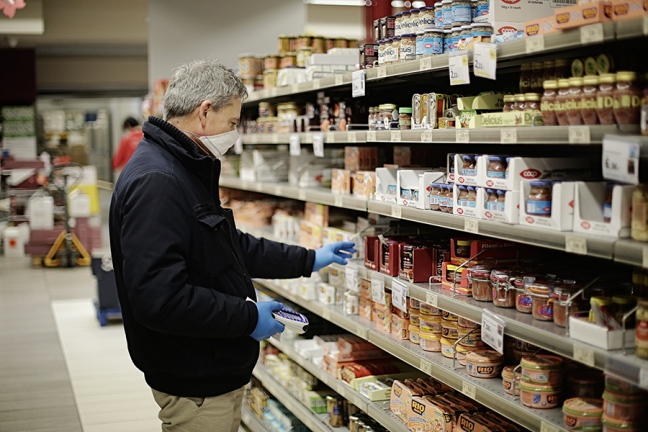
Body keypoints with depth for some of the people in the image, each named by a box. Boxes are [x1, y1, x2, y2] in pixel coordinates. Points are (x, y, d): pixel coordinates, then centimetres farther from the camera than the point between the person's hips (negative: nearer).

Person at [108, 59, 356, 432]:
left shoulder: (189, 170, 12)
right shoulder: (154, 182, -24)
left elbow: (231, 245, 23)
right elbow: (158, 297, -31)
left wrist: (307, 261, 21)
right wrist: (248, 317, -21)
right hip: (194, 385, -10)